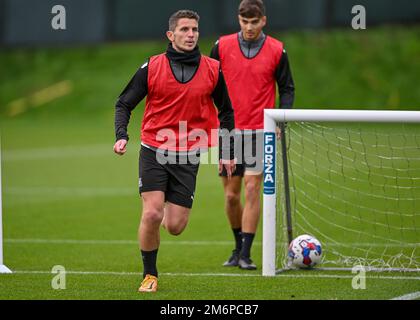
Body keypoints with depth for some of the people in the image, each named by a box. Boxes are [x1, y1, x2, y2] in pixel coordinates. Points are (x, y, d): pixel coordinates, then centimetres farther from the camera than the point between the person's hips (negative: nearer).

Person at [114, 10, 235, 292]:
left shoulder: (212, 70, 2)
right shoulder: (152, 68, -3)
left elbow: (226, 112, 14)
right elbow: (124, 104, 3)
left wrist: (228, 152, 10)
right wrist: (121, 136, -13)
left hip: (188, 156, 1)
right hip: (154, 152, -1)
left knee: (175, 226, -4)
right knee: (152, 214, -15)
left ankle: (171, 209, 34)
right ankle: (150, 275, 3)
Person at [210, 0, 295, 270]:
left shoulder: (276, 50, -2)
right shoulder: (222, 46, 1)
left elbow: (287, 88, 6)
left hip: (259, 131, -2)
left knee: (252, 188, -11)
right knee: (231, 194, 6)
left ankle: (246, 254, -9)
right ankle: (238, 247, 25)